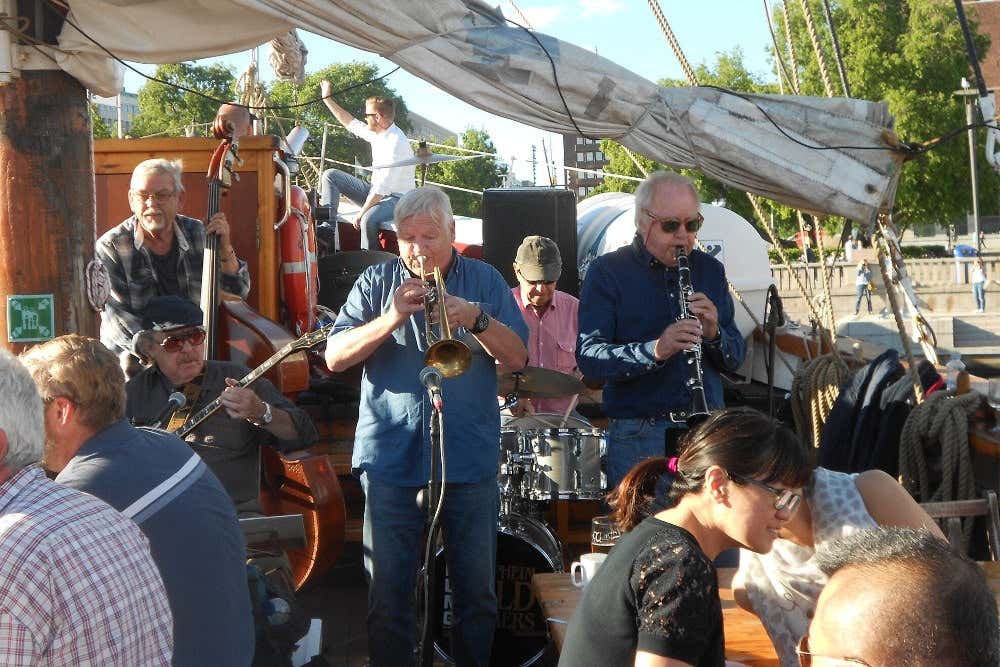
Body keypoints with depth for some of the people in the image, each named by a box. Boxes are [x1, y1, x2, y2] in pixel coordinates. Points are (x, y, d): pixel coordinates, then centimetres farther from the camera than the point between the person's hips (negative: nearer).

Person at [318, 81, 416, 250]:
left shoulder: (395, 143, -26)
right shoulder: (378, 133, 1)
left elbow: (383, 187, -28)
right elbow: (351, 124, 22)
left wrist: (361, 213, -23)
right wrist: (328, 99, 23)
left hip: (396, 199, -10)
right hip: (375, 192, 10)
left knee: (368, 220, -40)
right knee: (330, 175, 3)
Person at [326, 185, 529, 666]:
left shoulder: (484, 281, 7)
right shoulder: (376, 283, 6)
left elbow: (516, 359, -1)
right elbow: (335, 357, -2)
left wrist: (477, 319, -18)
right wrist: (391, 319, -17)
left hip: (469, 458, 0)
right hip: (391, 458, 0)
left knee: (477, 591, 8)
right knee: (387, 593, 5)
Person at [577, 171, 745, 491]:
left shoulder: (709, 269, 11)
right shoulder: (608, 272, -3)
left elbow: (735, 359, 10)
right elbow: (588, 358, -13)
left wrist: (714, 334, -12)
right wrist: (655, 350, -28)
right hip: (638, 437, -4)